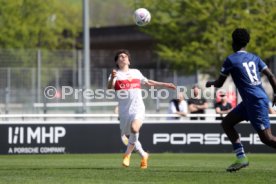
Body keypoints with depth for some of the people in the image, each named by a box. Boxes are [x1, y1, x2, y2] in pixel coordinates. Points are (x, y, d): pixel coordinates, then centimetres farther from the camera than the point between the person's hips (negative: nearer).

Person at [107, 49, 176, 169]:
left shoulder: (136, 73, 14)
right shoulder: (116, 74, 3)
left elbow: (148, 82, 32)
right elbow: (109, 88, -17)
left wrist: (165, 85, 33)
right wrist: (112, 79, -37)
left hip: (138, 108, 0)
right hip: (124, 111, 0)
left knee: (134, 128, -28)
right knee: (130, 137, 7)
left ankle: (127, 154, -12)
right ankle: (144, 155, 32)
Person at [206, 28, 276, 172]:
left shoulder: (231, 60, -6)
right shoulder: (254, 58, 12)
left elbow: (219, 83, 1)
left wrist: (210, 83, 23)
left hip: (256, 102, -8)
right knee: (227, 123, 13)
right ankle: (241, 158, 9)